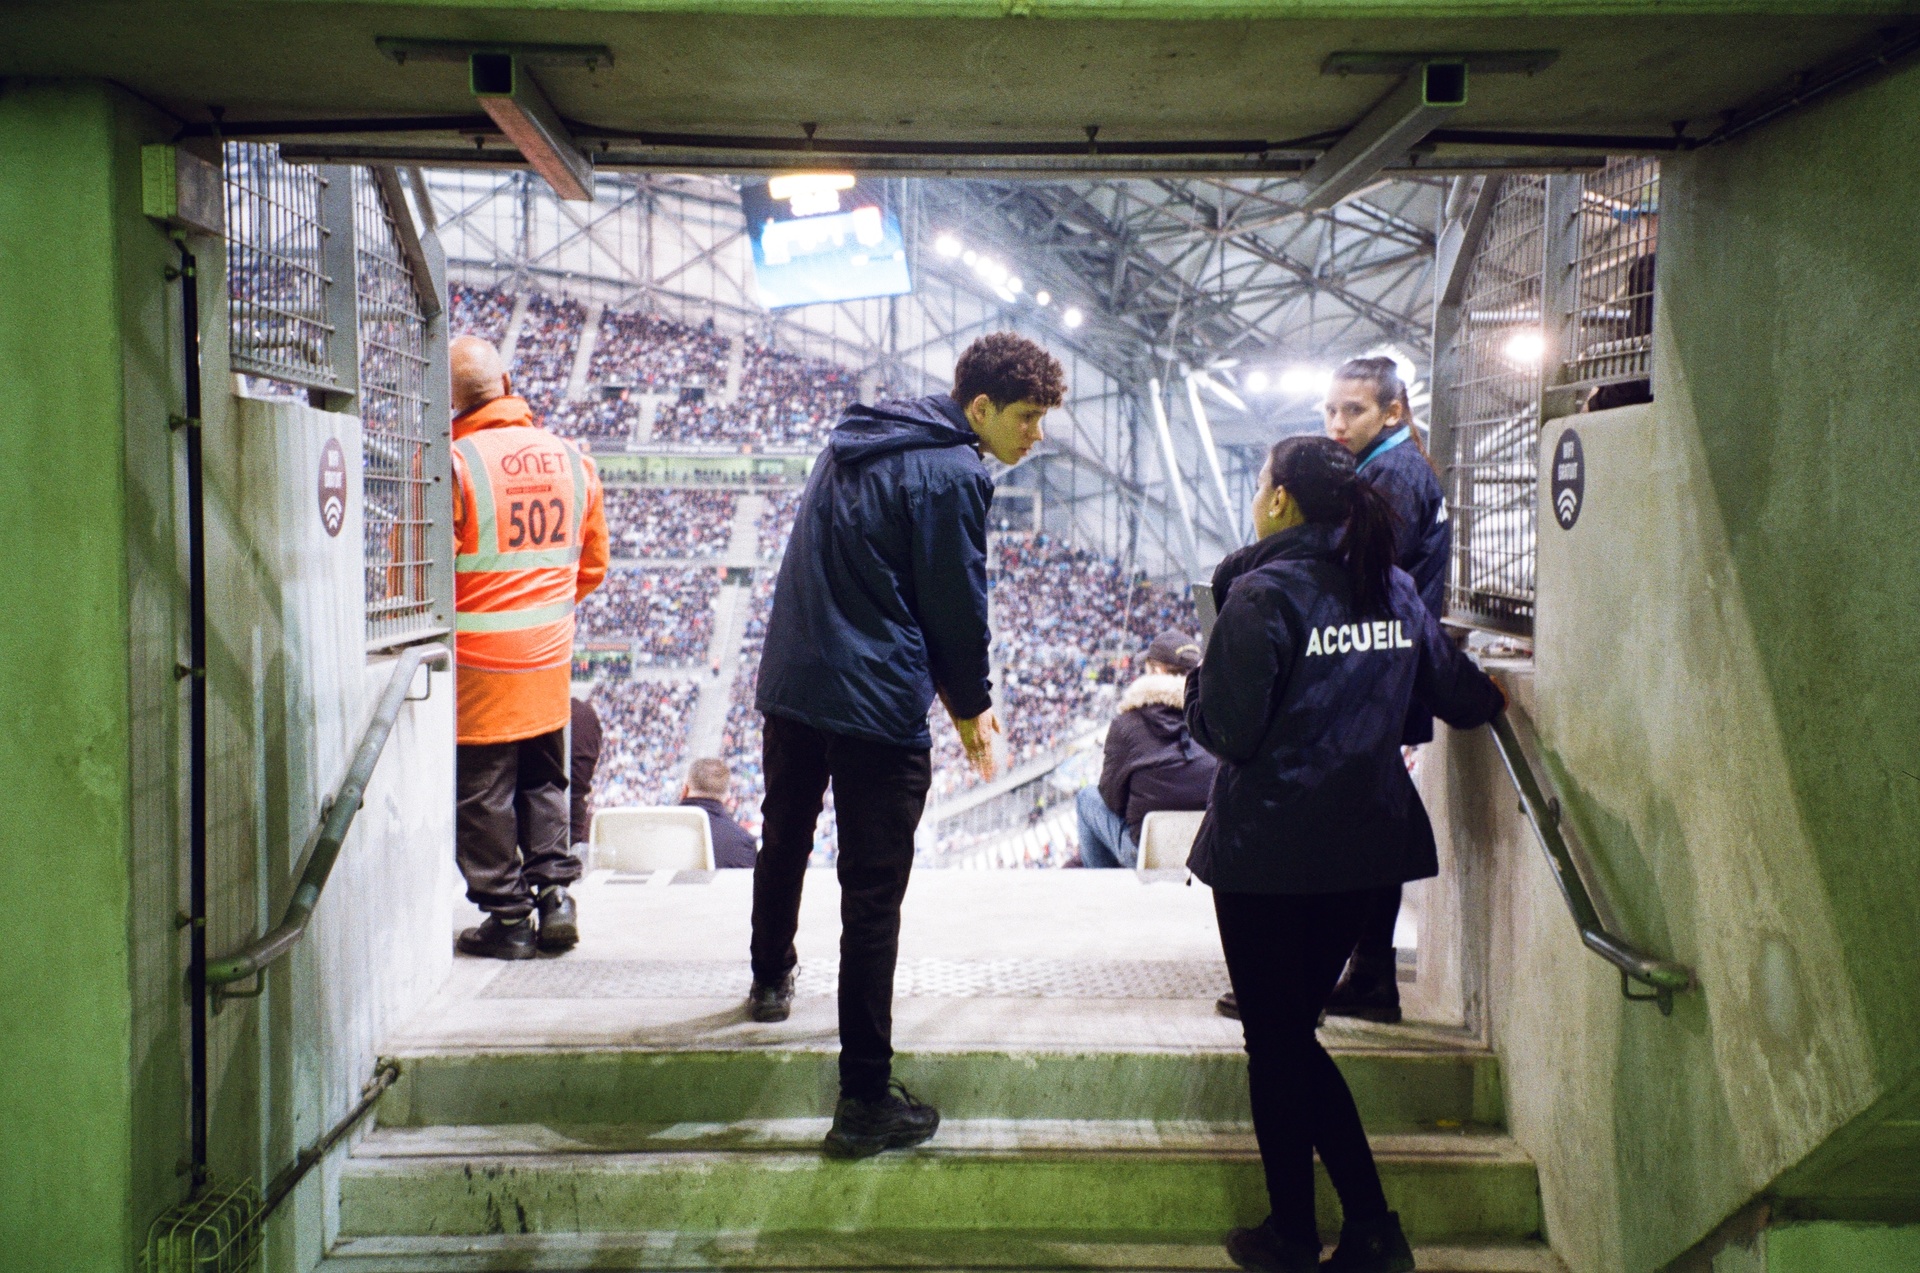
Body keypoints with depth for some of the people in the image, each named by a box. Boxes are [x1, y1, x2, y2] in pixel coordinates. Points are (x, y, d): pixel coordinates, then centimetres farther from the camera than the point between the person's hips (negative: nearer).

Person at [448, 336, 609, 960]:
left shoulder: (452, 462, -16)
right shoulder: (572, 459, 3)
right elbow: (592, 566, 11)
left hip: (477, 659, -5)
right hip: (551, 658, 6)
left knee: (482, 795, 6)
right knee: (544, 784, 20)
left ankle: (507, 918, 13)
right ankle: (555, 894, 15)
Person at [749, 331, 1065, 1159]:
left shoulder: (855, 445, 13)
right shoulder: (952, 476, -13)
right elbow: (957, 605, -11)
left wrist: (956, 690, 16)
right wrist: (971, 708, 6)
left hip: (788, 683, 8)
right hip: (876, 706, -8)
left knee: (783, 844, 28)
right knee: (872, 896, -3)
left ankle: (771, 981, 52)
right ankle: (865, 1100, 2)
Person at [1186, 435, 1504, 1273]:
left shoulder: (1262, 595, -14)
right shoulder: (1394, 589, 6)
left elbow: (1228, 730, -18)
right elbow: (1461, 699, 13)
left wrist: (1194, 688, 3)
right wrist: (1489, 693, 36)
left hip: (1269, 850, -6)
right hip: (1365, 845, 7)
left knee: (1273, 1040, 7)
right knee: (1296, 1030, 18)